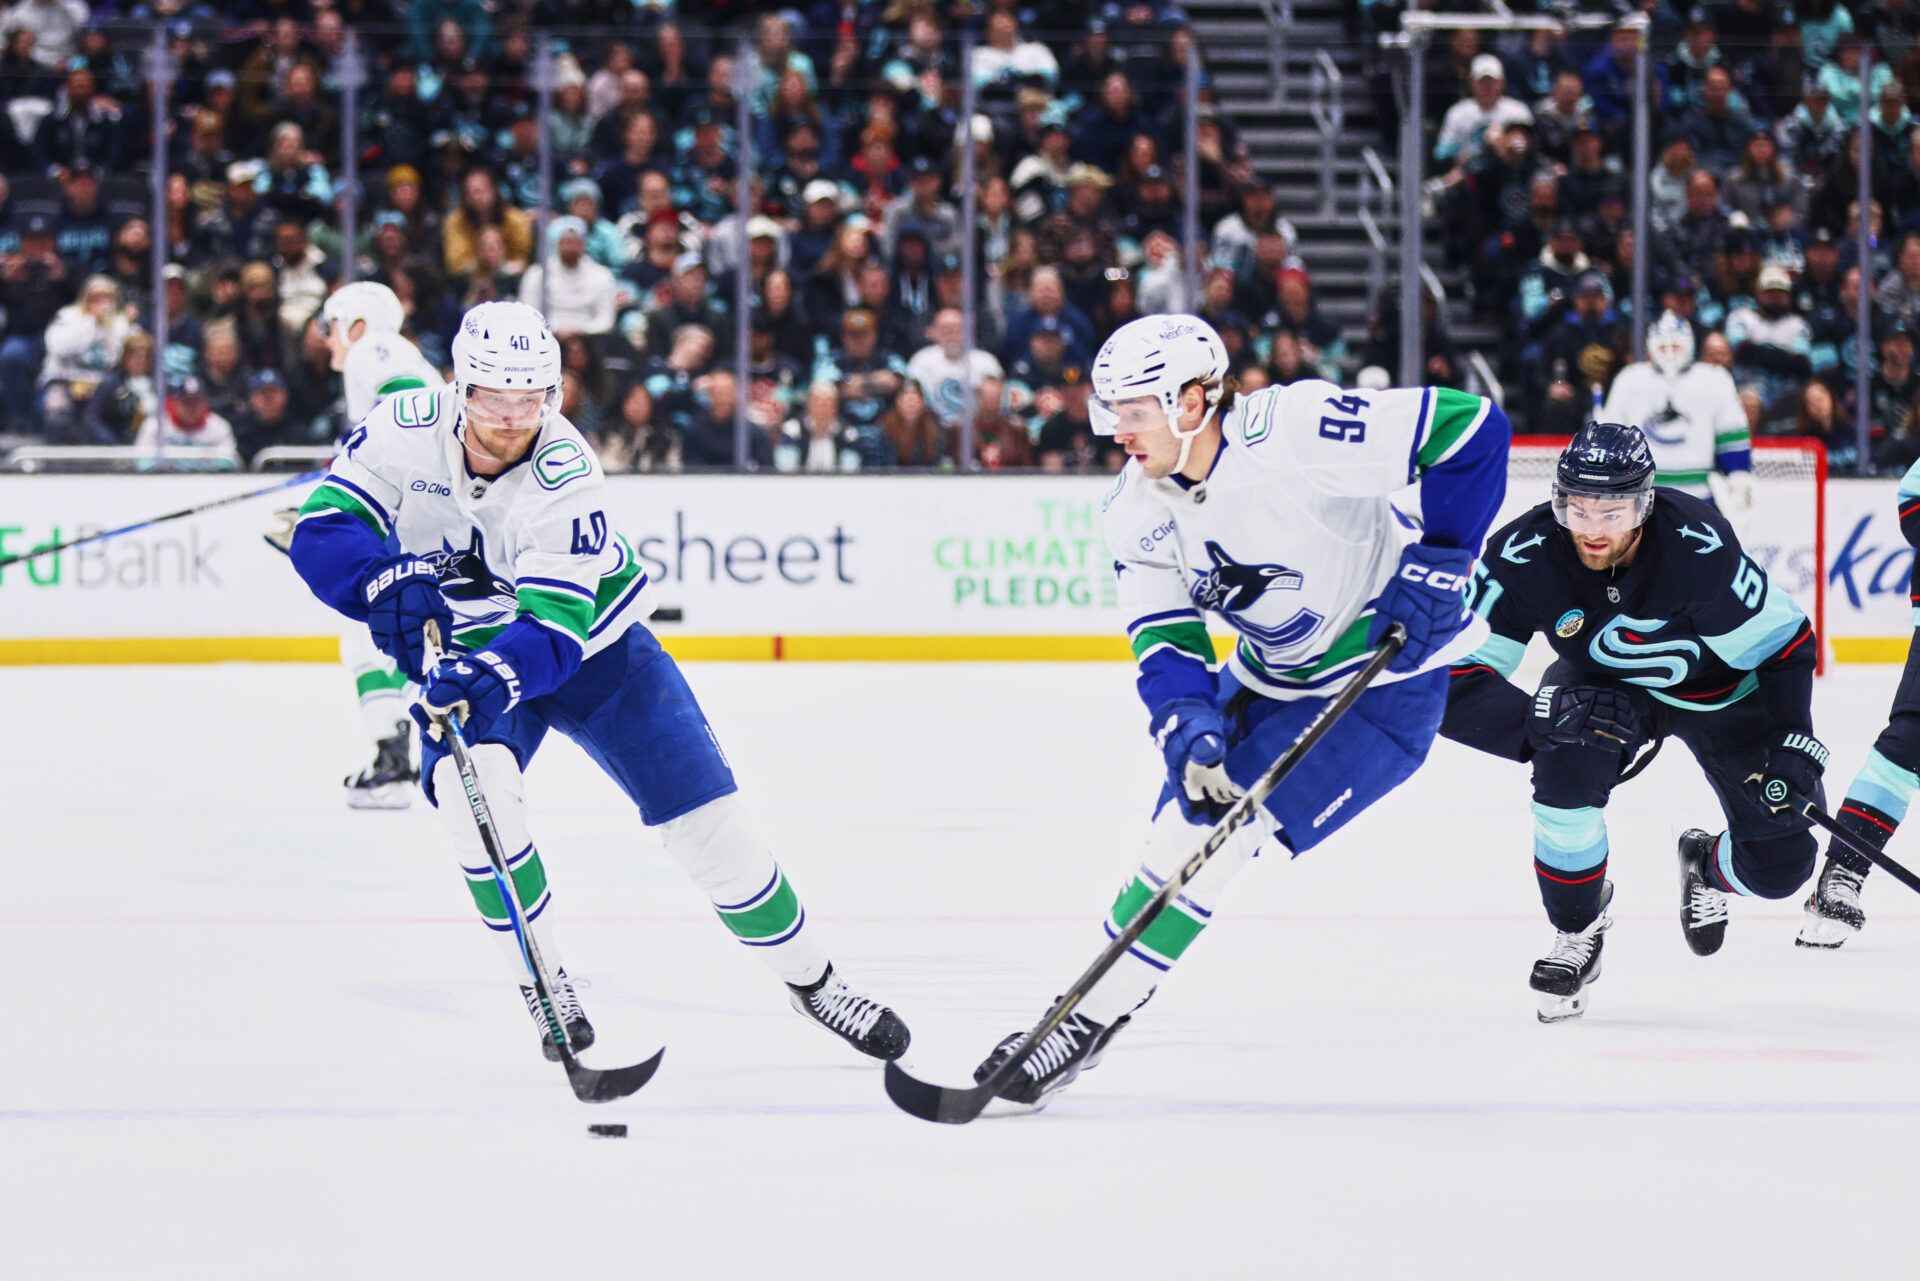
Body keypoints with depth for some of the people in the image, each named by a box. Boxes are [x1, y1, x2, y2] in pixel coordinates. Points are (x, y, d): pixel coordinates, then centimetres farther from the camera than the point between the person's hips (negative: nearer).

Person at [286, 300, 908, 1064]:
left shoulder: (565, 474, -29)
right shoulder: (407, 431, -22)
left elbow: (556, 627, -34)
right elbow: (322, 532, -24)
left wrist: (497, 677, -52)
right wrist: (390, 582, -43)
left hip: (588, 642, -1)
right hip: (463, 655, 1)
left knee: (706, 814, -6)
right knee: (474, 786, -29)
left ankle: (811, 979, 13)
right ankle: (543, 984, -12)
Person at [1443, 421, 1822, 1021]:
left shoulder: (1699, 547, -36)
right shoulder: (1522, 557, -31)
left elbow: (1786, 642, -21)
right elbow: (1455, 684, -27)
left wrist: (1792, 747, -28)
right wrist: (1546, 715, -43)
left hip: (1721, 685, 0)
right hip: (1603, 688, 0)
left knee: (1779, 865, -8)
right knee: (1568, 756, -35)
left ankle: (1708, 866, 33)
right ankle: (1578, 928, -9)